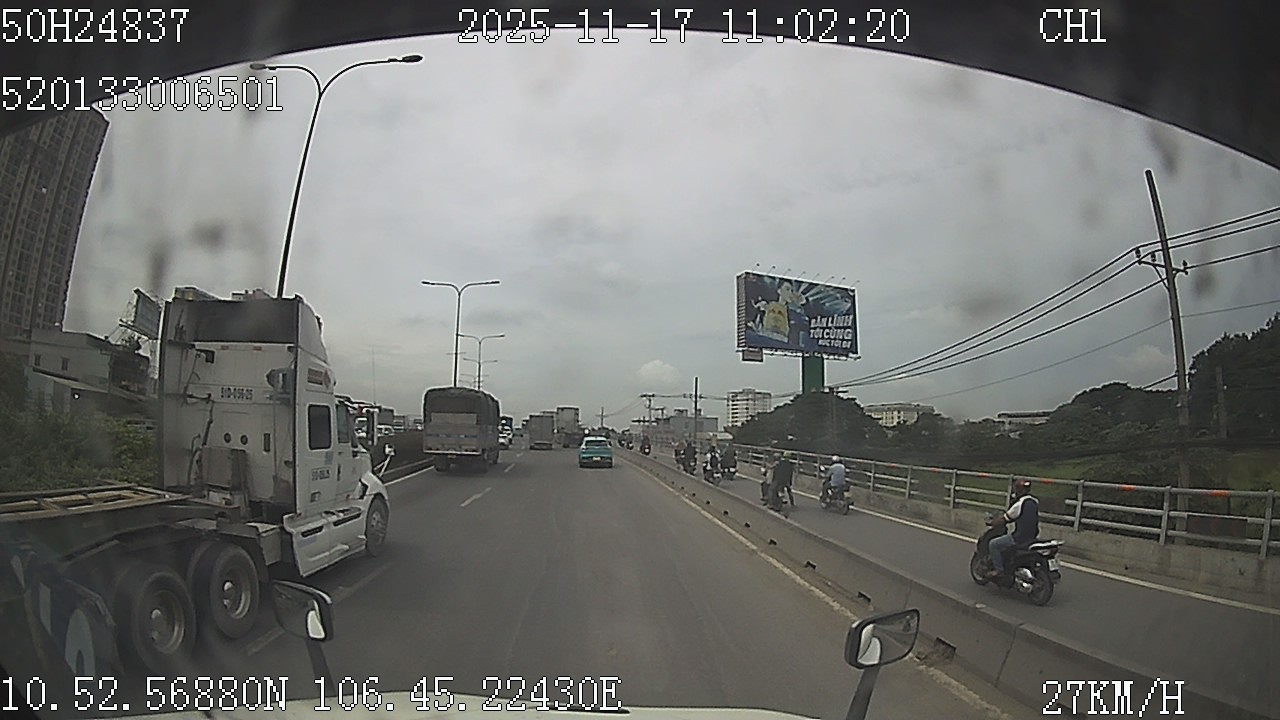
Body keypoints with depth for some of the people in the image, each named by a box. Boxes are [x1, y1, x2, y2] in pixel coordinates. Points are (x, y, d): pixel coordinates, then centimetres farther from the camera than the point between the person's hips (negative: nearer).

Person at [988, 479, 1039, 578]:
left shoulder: (1019, 503, -19)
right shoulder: (1035, 501, 5)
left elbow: (1005, 519, -11)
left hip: (1020, 538, -9)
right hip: (1033, 536, 9)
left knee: (993, 545, -1)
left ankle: (999, 570, -2)